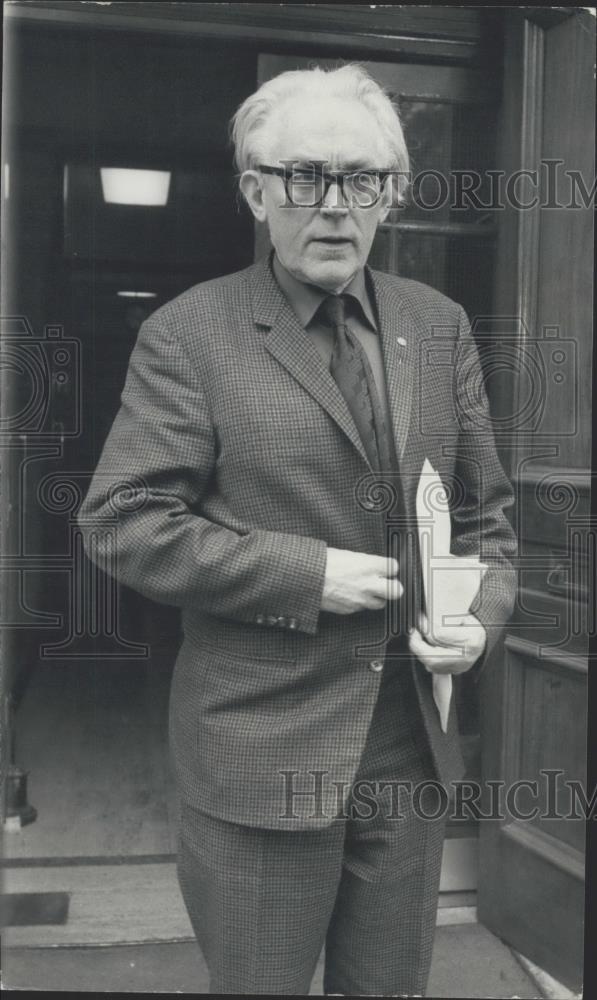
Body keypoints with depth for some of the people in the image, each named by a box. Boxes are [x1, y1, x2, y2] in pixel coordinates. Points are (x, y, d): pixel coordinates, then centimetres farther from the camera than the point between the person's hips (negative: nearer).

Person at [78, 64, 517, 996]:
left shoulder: (440, 326, 6)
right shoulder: (188, 334, -8)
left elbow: (484, 511, 13)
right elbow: (120, 522, -12)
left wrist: (483, 615, -6)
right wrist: (306, 572, -17)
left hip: (413, 743, 5)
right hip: (261, 749, -4)